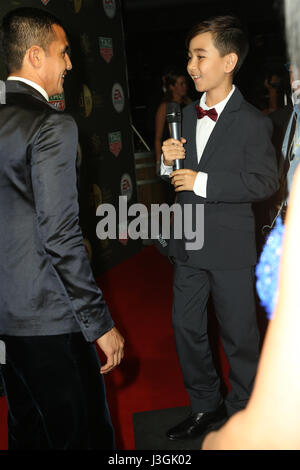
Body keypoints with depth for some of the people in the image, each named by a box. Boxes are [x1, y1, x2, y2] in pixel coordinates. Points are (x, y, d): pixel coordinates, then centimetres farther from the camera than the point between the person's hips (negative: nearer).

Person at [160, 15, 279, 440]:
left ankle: (243, 411, 29)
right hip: (189, 244, 7)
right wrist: (169, 162, -7)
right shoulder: (188, 115, 8)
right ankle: (206, 406, 33)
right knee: (186, 327, 14)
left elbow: (265, 182, -18)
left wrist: (202, 181, -22)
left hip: (230, 247, -6)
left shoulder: (253, 122, -11)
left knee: (239, 334, 8)